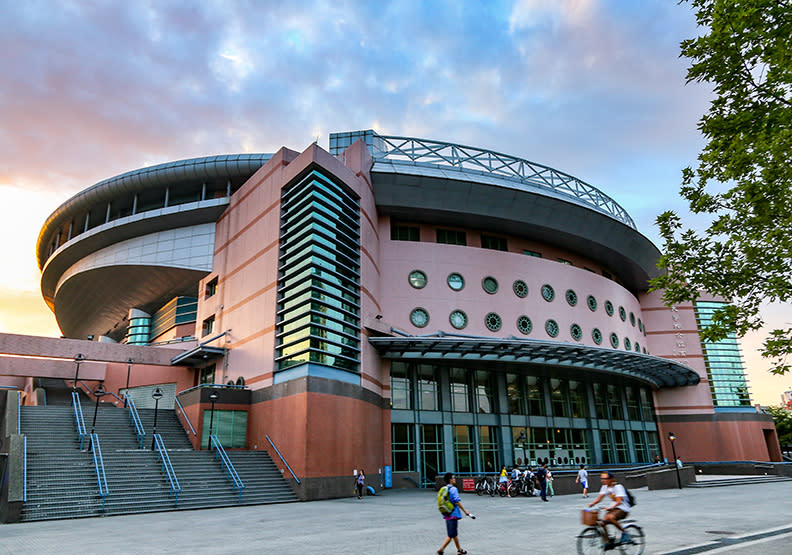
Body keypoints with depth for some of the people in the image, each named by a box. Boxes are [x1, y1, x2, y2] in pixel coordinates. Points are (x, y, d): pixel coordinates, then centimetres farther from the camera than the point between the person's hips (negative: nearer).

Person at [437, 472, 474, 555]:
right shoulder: (453, 489, -13)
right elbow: (457, 502, -16)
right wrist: (465, 512, -10)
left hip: (446, 514, 8)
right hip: (453, 514, -8)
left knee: (455, 534, 19)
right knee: (451, 535, -4)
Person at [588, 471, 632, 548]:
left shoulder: (618, 487, -17)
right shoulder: (605, 487, 5)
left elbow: (619, 501, -26)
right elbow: (599, 498, 0)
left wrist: (611, 508, -40)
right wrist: (592, 504, -17)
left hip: (623, 509, -7)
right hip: (614, 508, 7)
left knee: (610, 517, -35)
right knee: (602, 523, -9)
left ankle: (624, 533, -15)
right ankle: (608, 542, 8)